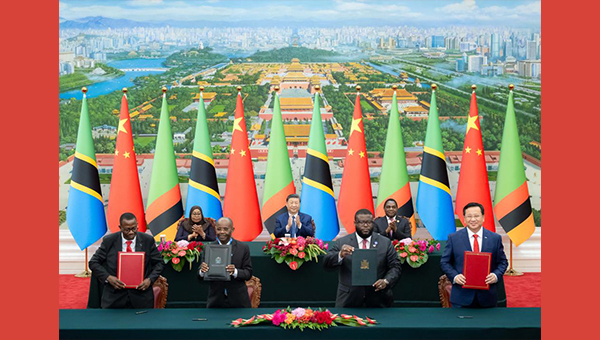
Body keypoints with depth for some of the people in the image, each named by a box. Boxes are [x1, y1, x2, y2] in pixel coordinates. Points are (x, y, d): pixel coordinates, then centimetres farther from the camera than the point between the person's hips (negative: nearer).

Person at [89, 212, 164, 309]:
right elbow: (94, 263, 2)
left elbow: (159, 262, 6)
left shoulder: (148, 240, -2)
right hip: (114, 296, 0)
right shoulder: (109, 241, -3)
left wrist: (150, 279, -11)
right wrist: (108, 277, -14)